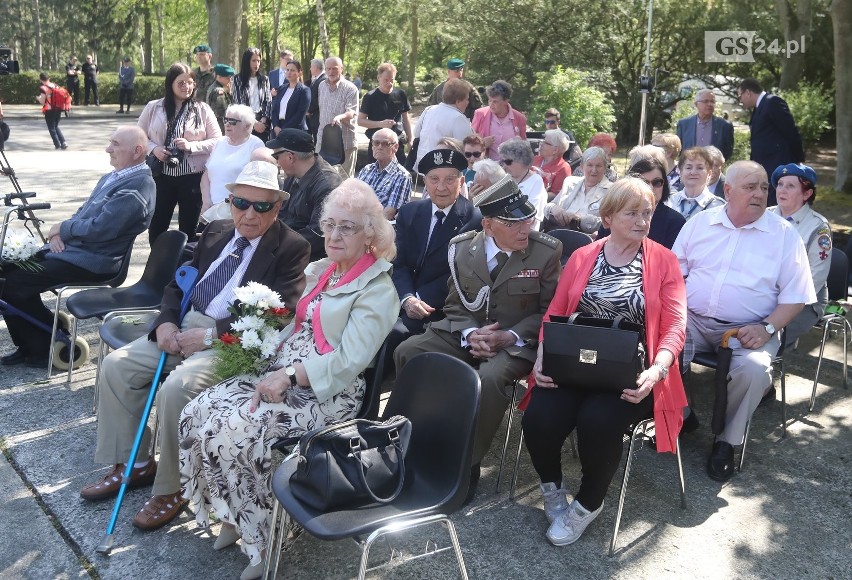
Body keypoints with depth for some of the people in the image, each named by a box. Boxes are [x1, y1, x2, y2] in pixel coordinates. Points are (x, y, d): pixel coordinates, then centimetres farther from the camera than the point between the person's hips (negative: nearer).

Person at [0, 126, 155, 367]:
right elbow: (84, 212, 21)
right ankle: (30, 345, 14)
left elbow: (100, 229, -24)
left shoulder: (137, 186, -18)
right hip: (72, 248, 10)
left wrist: (62, 228, -8)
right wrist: (60, 232, 1)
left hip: (91, 262, -10)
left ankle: (51, 345, 4)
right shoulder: (115, 175, 14)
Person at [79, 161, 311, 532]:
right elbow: (180, 283, 18)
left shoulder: (292, 248, -8)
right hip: (184, 327, 8)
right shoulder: (217, 232, 13)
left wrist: (212, 334, -21)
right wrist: (166, 322, -3)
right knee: (116, 365, -3)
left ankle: (172, 488, -6)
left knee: (176, 388, -29)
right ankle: (132, 464, 13)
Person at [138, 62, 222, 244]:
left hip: (192, 177, -1)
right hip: (161, 175, 1)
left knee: (189, 229, 11)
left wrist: (191, 146, -17)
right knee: (157, 227, 10)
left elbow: (217, 141, -3)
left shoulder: (202, 109, -1)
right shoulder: (153, 107, 2)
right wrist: (153, 149, -12)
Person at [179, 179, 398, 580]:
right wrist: (273, 366, -1)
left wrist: (290, 375, -24)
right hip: (282, 375, 8)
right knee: (198, 413, -11)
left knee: (234, 431, -26)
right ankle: (234, 515, 5)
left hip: (328, 393, -8)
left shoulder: (377, 289, -10)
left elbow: (349, 360, -18)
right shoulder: (318, 271, 15)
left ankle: (260, 533, -4)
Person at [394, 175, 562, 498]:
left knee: (490, 377, -36)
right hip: (466, 334, 4)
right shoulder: (461, 248, 1)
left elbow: (550, 311, -3)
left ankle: (467, 463, -17)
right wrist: (470, 334, -15)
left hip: (517, 341, -3)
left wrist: (509, 336, -18)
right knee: (406, 352, -17)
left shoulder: (547, 251, -8)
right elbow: (454, 304, 8)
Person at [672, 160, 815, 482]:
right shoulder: (700, 223, 8)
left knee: (753, 369, -32)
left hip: (748, 330, -2)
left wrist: (767, 328, -15)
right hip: (693, 321, 2)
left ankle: (727, 440, -6)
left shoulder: (784, 234, 2)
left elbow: (795, 295, 0)